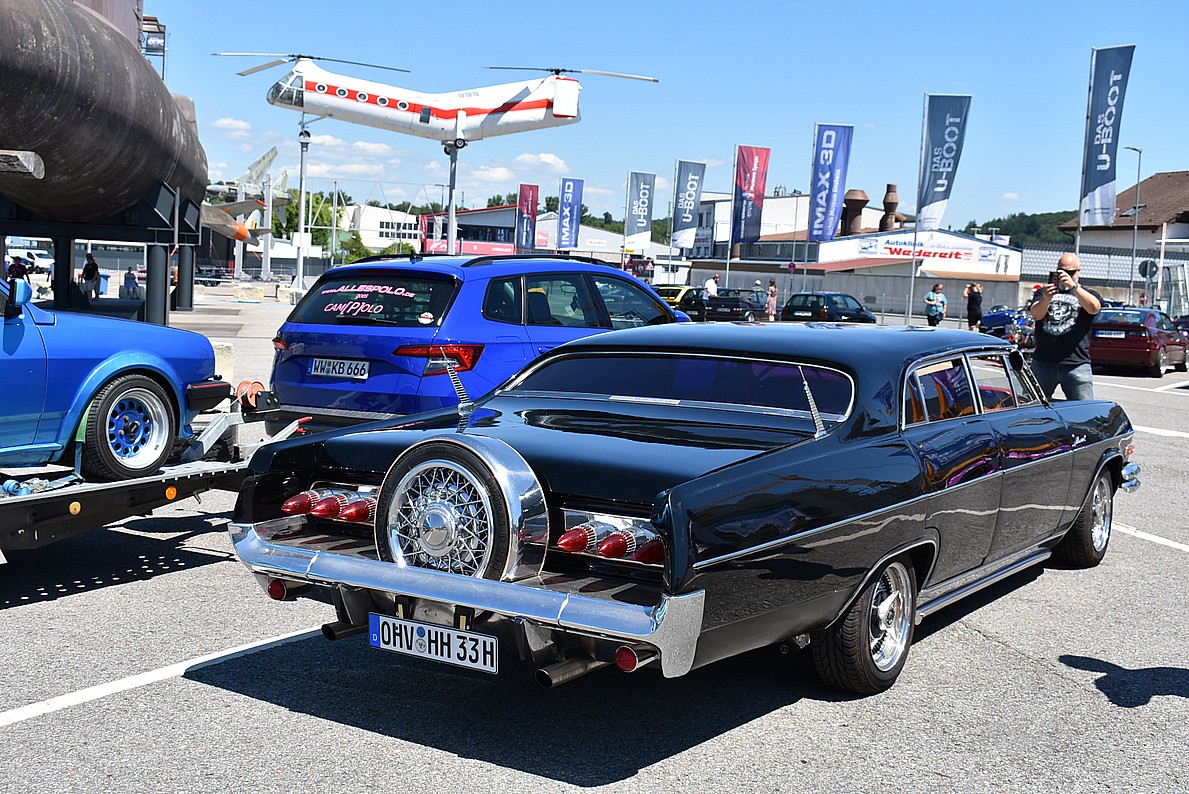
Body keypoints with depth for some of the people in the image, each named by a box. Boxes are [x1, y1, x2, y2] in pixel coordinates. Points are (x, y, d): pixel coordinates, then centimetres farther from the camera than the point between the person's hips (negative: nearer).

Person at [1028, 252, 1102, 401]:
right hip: (1043, 363, 1)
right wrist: (1046, 299, -26)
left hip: (1076, 365, -1)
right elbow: (1036, 315, -4)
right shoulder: (1043, 293, 15)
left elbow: (1094, 308, -13)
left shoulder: (1088, 294, 12)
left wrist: (1074, 287, -28)